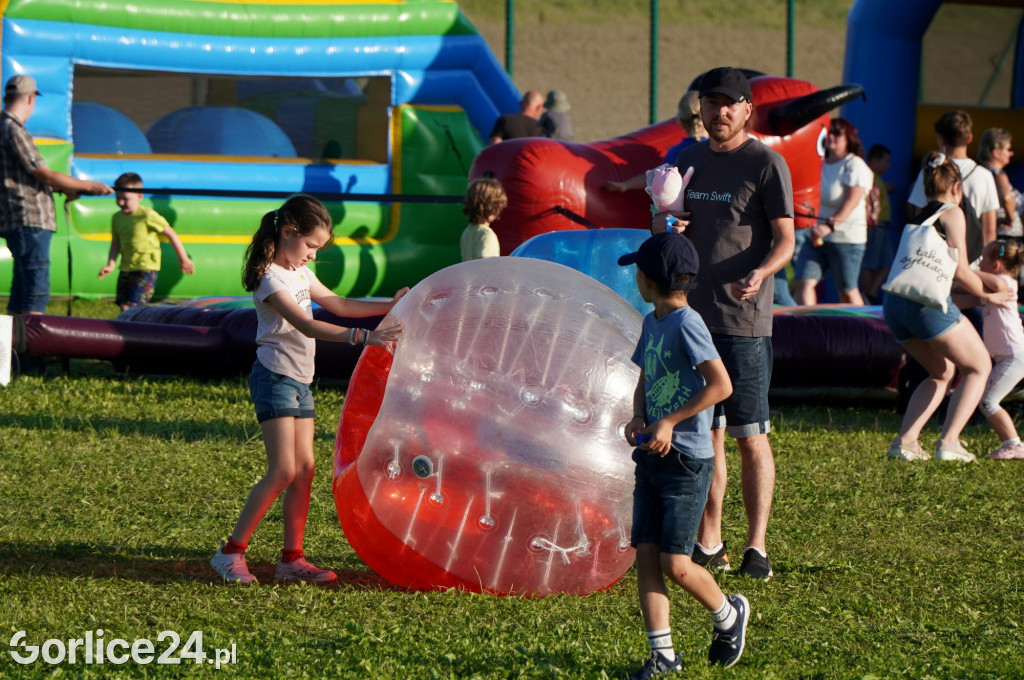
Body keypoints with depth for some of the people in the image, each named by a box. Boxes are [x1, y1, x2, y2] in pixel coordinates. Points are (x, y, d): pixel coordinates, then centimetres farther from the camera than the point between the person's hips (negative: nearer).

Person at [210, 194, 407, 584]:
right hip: (275, 377, -9)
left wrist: (389, 306, 16)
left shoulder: (301, 273, 14)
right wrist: (361, 337, -34)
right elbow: (306, 325, -26)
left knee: (304, 468, 5)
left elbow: (338, 306, 23)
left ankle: (292, 558, 9)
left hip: (300, 381, 9)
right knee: (283, 471, -14)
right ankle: (231, 552, -10)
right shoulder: (270, 278, -16)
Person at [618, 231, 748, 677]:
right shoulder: (652, 323, 12)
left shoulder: (686, 324, -15)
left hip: (686, 460, -8)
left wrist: (669, 422, -20)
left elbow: (720, 384, -22)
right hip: (651, 458, 8)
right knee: (646, 556, 2)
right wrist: (638, 419, 2)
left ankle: (728, 614, 18)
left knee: (675, 565, -8)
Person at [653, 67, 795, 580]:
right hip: (692, 316, 6)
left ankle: (756, 546, -1)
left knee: (750, 437, -5)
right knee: (703, 433, 10)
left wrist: (760, 273, -29)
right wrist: (662, 224, 0)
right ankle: (708, 543, 16)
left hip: (743, 321, -6)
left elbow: (784, 239, -9)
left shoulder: (766, 164, -4)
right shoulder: (690, 159, 15)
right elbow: (666, 220, 24)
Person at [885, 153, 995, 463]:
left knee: (942, 373, 25)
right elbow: (960, 269, -7)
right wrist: (988, 294, 8)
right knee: (979, 367, 10)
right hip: (928, 301, -7)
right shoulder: (951, 213, 2)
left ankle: (904, 440, 11)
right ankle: (948, 441, -4)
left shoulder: (919, 218, 23)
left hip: (894, 302, 7)